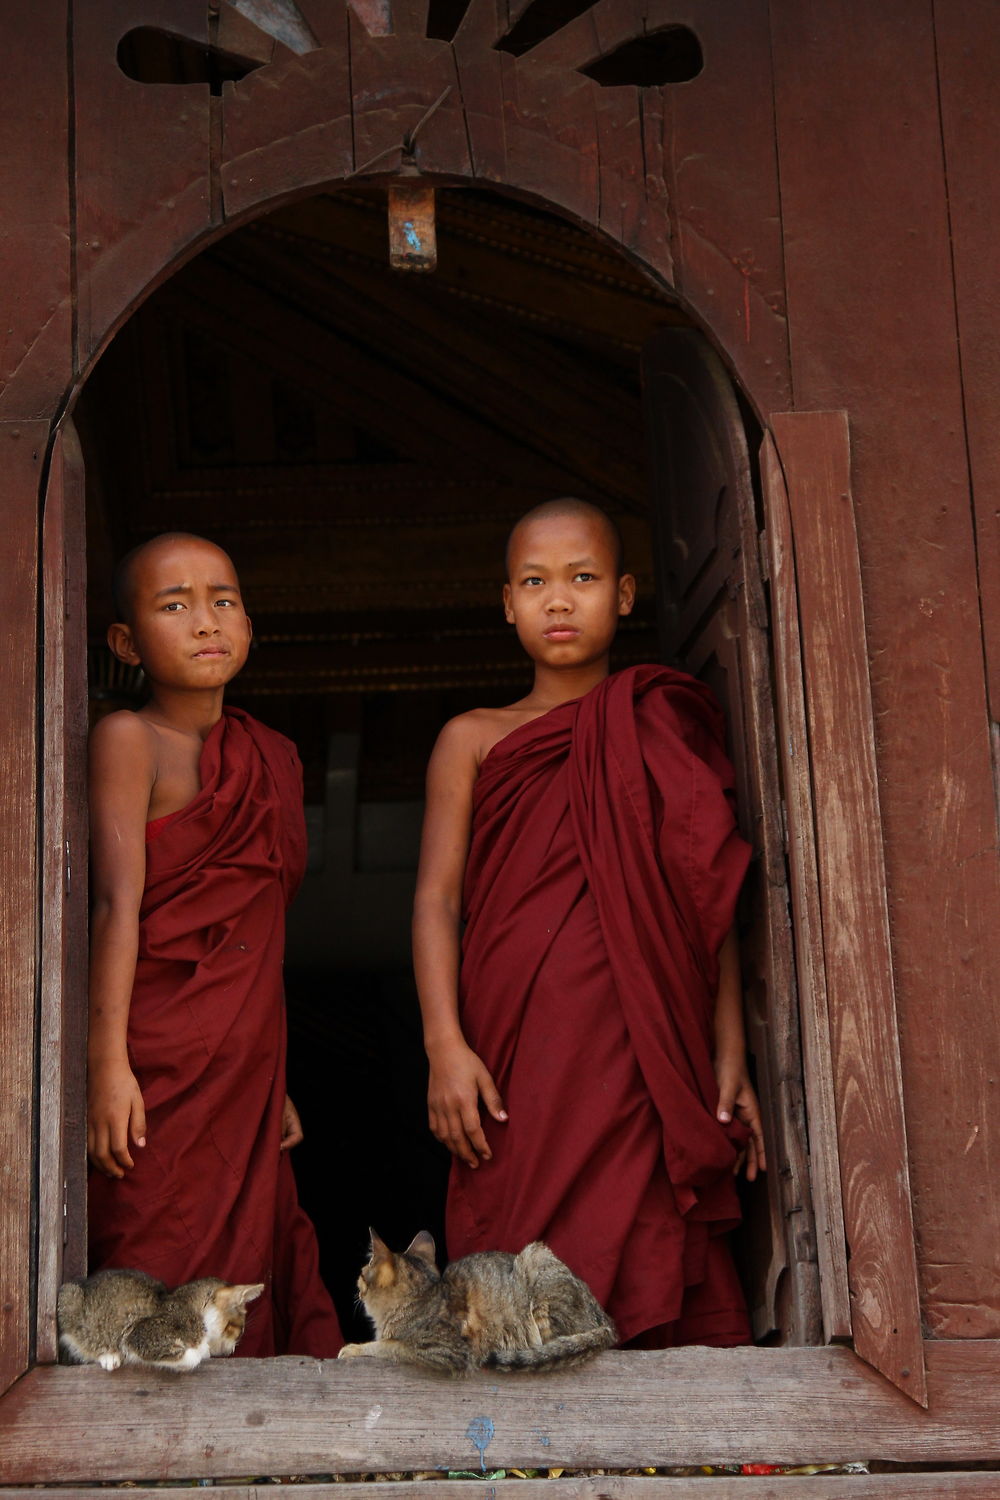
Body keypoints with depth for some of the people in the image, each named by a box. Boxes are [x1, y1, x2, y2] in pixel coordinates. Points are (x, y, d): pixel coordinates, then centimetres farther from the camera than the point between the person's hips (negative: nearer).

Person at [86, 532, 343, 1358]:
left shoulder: (276, 757, 17)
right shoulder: (128, 740, -3)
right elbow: (117, 902, -12)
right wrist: (107, 1061, -19)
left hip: (247, 1067, 7)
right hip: (160, 1064, -7)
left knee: (251, 1278, 5)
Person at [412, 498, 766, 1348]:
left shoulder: (666, 733, 15)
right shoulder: (473, 740, 15)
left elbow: (715, 905, 11)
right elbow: (437, 897, 7)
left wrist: (730, 1057, 3)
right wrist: (445, 1045, -7)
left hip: (646, 1051, 1)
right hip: (517, 1047, 0)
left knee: (651, 1270, -8)